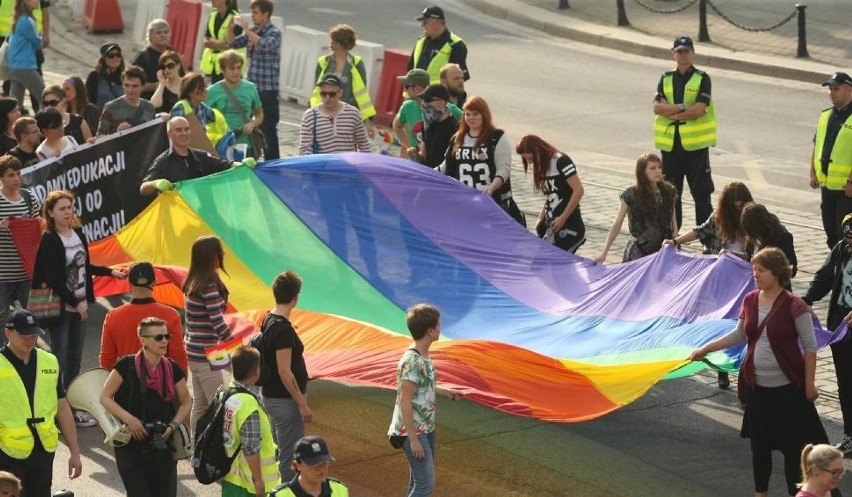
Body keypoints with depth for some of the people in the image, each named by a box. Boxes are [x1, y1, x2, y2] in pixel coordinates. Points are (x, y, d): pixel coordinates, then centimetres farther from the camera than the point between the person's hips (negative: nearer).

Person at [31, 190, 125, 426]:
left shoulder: (78, 234, 8)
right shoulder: (49, 240, -15)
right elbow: (54, 279, -19)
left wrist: (110, 272, 23)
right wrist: (76, 302, -19)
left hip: (79, 305, 7)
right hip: (61, 307, -7)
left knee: (75, 360, 13)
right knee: (60, 361, -5)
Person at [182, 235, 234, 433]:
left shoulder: (192, 283, 7)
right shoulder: (209, 286, -19)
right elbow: (218, 324, -19)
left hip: (193, 350, 9)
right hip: (205, 354, -9)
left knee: (199, 405, 16)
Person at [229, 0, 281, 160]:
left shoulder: (274, 32, -10)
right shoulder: (253, 31, 10)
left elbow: (265, 45, -29)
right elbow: (233, 44, 17)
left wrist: (247, 30, -26)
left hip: (268, 90, -8)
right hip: (252, 87, 8)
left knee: (268, 129, -6)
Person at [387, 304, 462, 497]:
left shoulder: (422, 356, 6)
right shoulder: (412, 361, -23)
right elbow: (405, 402, -23)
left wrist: (445, 392, 22)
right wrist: (414, 440, -22)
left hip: (426, 428, 10)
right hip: (413, 432, -10)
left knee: (418, 481, 16)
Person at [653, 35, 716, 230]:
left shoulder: (702, 79, -3)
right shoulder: (666, 79, 9)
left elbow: (700, 109, -15)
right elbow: (657, 107, -4)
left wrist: (671, 111, -11)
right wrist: (683, 108, -15)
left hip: (695, 143, -4)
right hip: (670, 143, 4)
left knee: (701, 190, -1)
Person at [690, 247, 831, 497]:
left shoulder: (794, 306, -15)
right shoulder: (750, 300, 2)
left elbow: (810, 346, -10)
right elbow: (738, 335, 16)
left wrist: (809, 383, -10)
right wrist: (705, 349, 16)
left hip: (787, 387, -5)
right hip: (756, 385, 6)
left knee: (791, 444, 1)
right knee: (759, 443, 14)